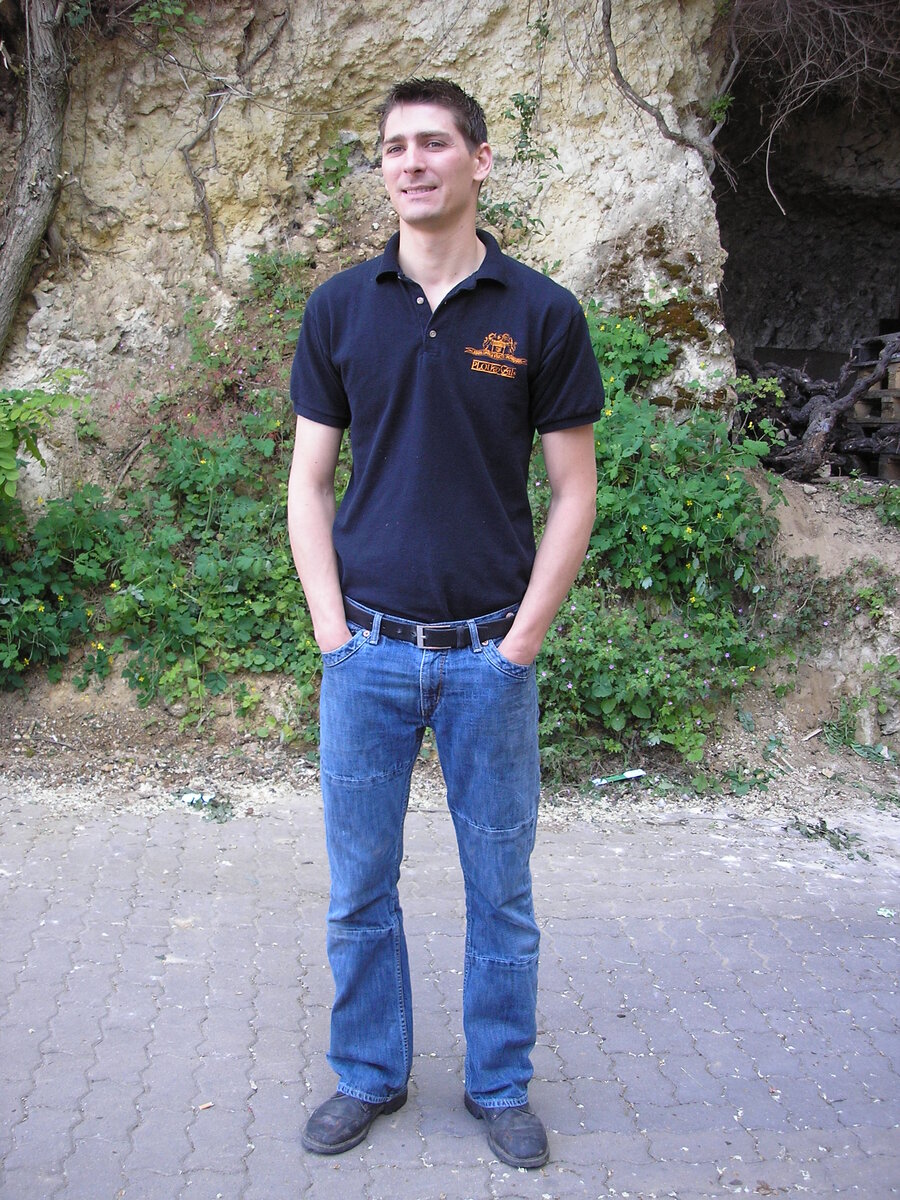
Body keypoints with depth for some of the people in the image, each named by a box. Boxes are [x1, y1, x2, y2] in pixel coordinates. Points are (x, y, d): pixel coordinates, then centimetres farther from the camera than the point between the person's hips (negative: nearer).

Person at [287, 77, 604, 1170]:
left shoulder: (541, 313, -2)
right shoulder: (339, 308, 3)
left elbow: (574, 490, 0)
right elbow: (308, 481, 5)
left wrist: (521, 640, -6)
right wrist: (332, 629, -3)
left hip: (490, 650, -1)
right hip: (367, 648, 2)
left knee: (501, 888, 10)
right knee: (359, 885, 11)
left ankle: (500, 1084, 29)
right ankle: (369, 1075, 31)